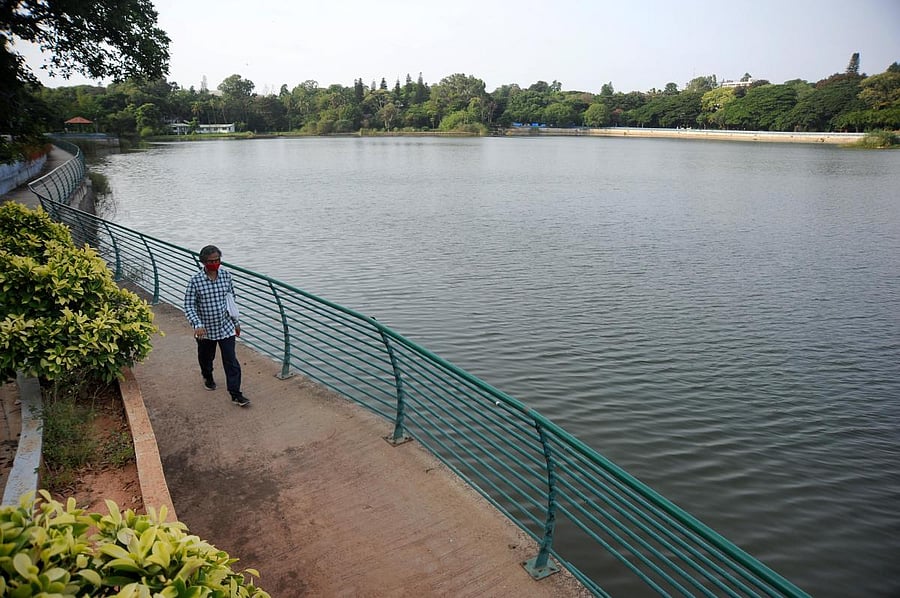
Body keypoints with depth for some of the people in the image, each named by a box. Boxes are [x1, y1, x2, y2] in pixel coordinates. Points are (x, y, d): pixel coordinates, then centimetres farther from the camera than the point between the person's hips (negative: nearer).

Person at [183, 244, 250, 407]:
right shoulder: (195, 281, -14)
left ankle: (235, 394, 3)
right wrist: (198, 324, -26)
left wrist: (236, 321, 11)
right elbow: (189, 306, -12)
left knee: (231, 361, -3)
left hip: (226, 327, 1)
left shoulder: (226, 275, -5)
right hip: (205, 329, -1)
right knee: (206, 358, 22)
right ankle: (208, 377, 53)